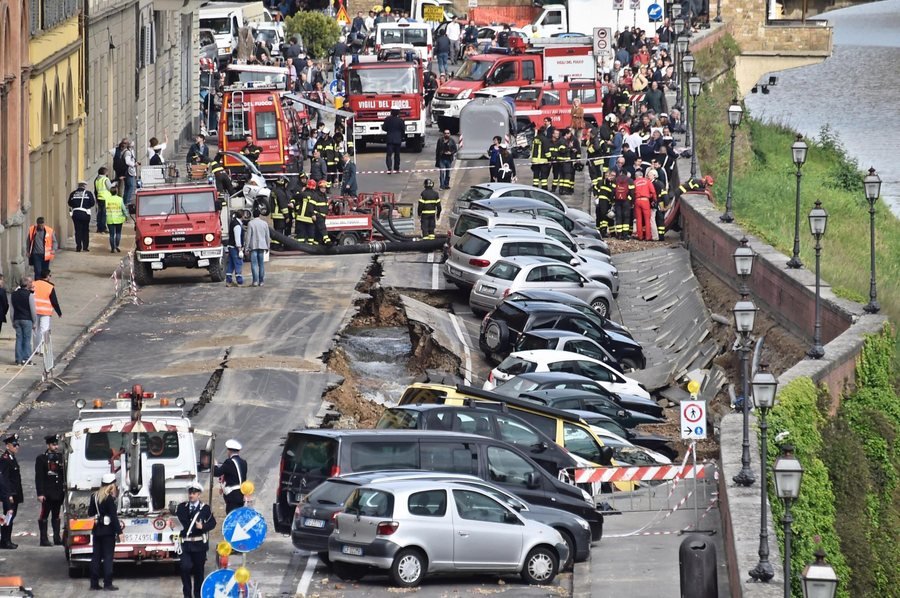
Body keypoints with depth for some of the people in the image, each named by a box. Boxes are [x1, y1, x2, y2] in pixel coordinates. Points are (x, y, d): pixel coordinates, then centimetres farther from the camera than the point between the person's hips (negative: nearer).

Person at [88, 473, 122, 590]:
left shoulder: (94, 497, 6)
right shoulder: (109, 498, -14)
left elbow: (90, 513, 14)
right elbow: (114, 516, -16)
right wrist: (119, 531, -14)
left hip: (97, 531, 6)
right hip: (108, 531, -6)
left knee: (96, 556, 10)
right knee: (108, 557, -2)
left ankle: (94, 583, 12)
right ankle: (107, 584, -3)